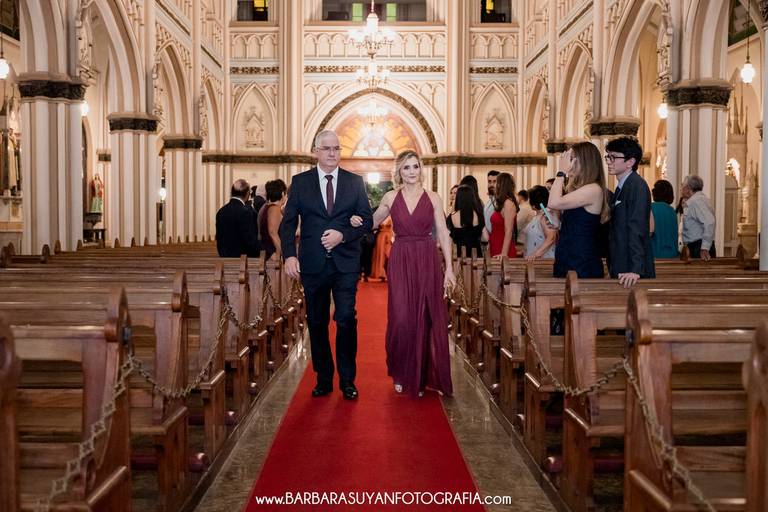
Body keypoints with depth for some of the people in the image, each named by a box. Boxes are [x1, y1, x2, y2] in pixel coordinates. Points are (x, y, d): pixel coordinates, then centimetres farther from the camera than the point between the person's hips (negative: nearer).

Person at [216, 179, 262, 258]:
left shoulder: (221, 211, 8)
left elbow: (218, 238, 13)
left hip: (225, 257, 8)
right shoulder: (245, 212, -15)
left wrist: (223, 254, 20)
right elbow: (250, 240, -16)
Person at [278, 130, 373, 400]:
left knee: (346, 319, -6)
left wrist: (343, 235, -13)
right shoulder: (300, 182, 4)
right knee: (317, 323, 9)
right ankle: (323, 379, 22)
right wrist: (289, 255, -12)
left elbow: (367, 220, 4)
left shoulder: (355, 182, 6)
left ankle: (347, 380, 9)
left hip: (346, 263, -1)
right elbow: (288, 222, 1)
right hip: (312, 264, 1)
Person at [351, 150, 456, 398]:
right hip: (400, 262, 0)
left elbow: (443, 234, 1)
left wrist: (449, 268, -4)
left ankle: (421, 376, 20)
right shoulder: (390, 198, 5)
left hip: (427, 261, 0)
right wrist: (357, 221, -4)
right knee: (401, 319, -6)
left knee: (426, 319, 3)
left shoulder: (433, 198, 3)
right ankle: (402, 374, 15)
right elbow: (373, 222, 19)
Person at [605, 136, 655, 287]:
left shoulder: (637, 186, -13)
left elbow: (637, 230, -21)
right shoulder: (621, 187, 16)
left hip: (632, 271, -8)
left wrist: (635, 270, -26)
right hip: (620, 270, 8)